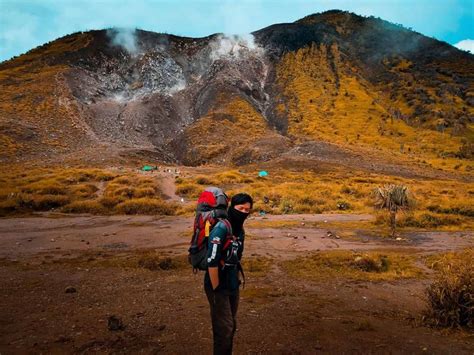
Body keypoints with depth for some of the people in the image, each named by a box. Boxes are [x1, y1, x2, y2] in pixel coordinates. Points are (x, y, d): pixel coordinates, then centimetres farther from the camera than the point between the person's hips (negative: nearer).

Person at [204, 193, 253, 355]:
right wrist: (216, 289, -19)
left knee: (231, 326, 17)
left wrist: (237, 280, 14)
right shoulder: (221, 229, -21)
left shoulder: (240, 230, 6)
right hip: (219, 287, -8)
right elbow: (212, 262, -24)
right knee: (224, 328, -2)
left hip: (233, 286, 8)